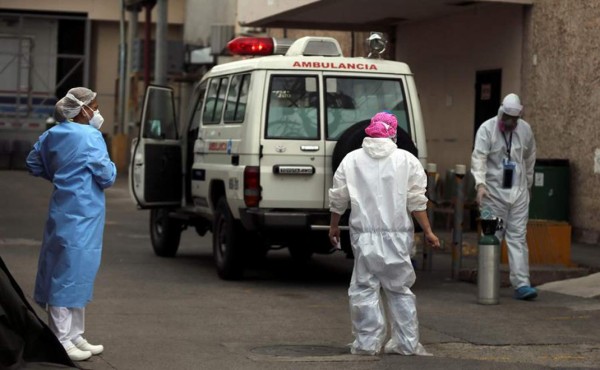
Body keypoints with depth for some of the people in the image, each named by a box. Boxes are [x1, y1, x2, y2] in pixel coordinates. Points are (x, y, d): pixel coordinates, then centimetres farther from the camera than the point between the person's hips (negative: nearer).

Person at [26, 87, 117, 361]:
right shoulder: (90, 137, -14)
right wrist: (110, 168, 7)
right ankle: (62, 341, -1)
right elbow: (106, 175, -14)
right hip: (82, 214, -9)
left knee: (69, 273, 14)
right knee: (72, 272, -5)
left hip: (62, 212, 9)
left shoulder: (52, 135, 10)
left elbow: (34, 164, 20)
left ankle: (75, 336, 23)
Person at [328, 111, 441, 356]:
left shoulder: (351, 160, 3)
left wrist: (334, 226, 20)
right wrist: (428, 232, 4)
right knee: (399, 289, 9)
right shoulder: (407, 161, 1)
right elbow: (416, 202, -2)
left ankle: (367, 342, 3)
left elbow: (338, 199, 6)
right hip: (398, 235, 1)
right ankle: (407, 343, 11)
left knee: (365, 288, 5)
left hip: (365, 235, -1)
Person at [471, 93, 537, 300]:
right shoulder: (487, 129, -8)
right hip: (493, 191, -3)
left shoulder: (525, 130, 5)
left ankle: (521, 284, -4)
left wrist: (527, 185, 20)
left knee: (518, 237, -1)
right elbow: (478, 157, -16)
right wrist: (480, 184, -28)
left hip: (518, 191, 3)